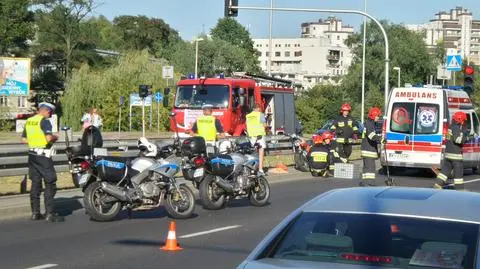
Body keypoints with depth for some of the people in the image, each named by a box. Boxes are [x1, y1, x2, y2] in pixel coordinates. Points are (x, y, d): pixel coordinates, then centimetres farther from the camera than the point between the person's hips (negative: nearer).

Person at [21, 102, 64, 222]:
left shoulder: (28, 121, 11)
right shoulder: (44, 121, -13)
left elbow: (23, 139, 14)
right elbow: (49, 138, -25)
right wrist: (55, 137, -5)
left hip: (32, 154, 8)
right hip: (43, 155, -8)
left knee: (35, 184, 12)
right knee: (50, 185, -4)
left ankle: (35, 213, 13)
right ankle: (50, 214, -7)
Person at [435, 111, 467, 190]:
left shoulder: (451, 127, 15)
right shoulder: (456, 128, -16)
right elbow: (457, 139, -26)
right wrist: (466, 137, -18)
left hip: (448, 152, 9)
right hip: (455, 154, -9)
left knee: (446, 169, 13)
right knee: (458, 172, -2)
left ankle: (438, 184, 10)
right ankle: (459, 188, 2)